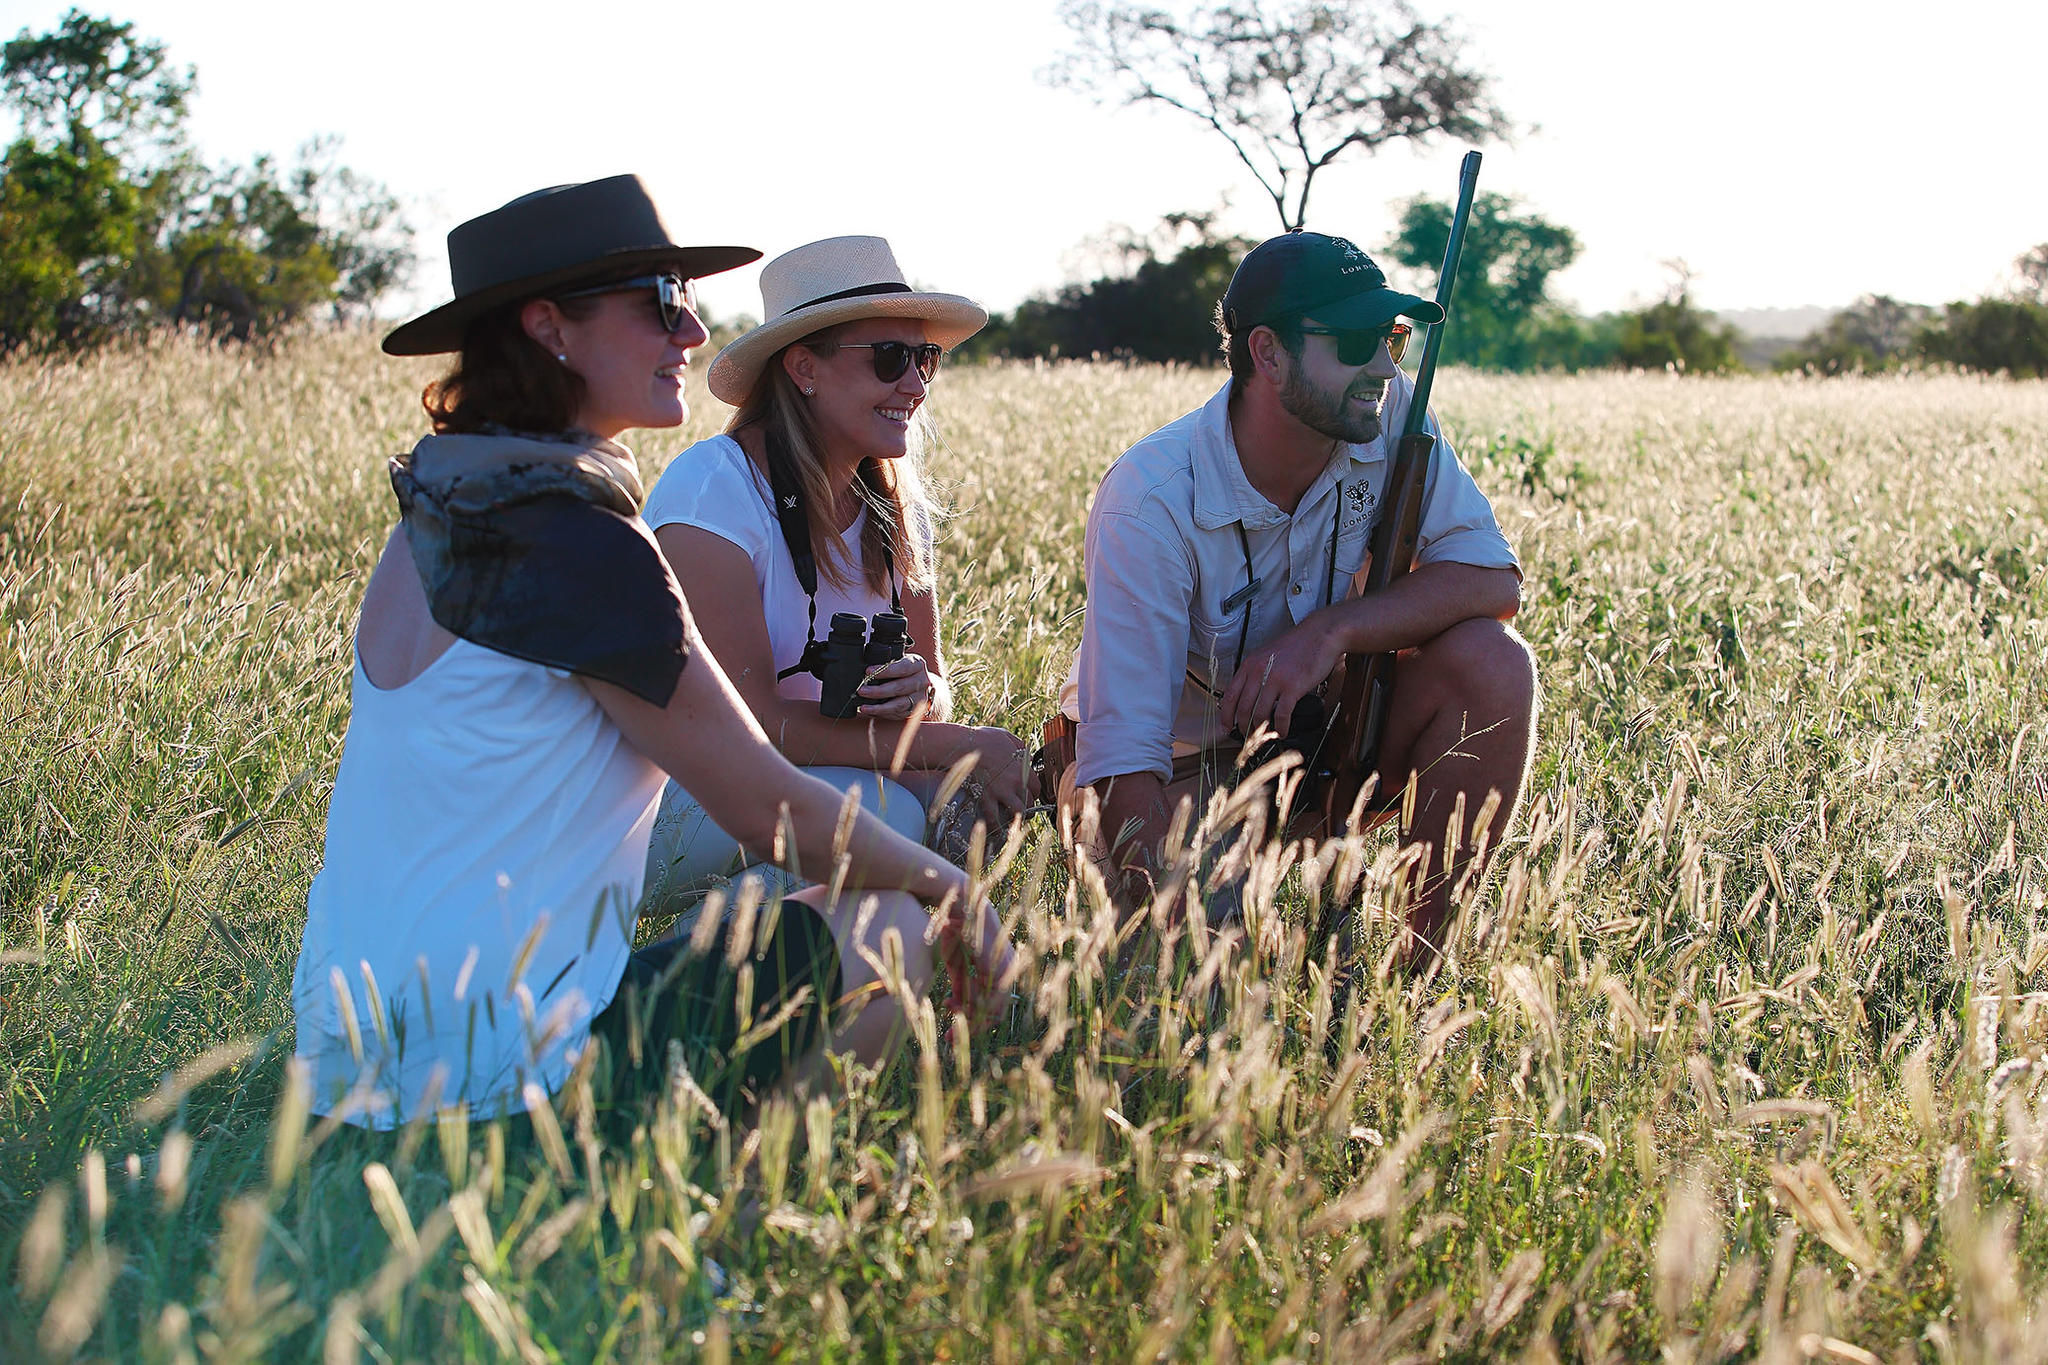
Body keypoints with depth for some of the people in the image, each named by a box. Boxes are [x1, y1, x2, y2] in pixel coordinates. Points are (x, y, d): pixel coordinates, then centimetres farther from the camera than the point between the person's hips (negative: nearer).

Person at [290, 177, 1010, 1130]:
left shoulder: (437, 516, 12)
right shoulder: (575, 540, -18)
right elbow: (767, 808, -10)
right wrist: (934, 877, 9)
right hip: (491, 1070, -10)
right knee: (897, 934, 1)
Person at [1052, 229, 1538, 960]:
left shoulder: (1390, 418, -13)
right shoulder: (1151, 498, -26)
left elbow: (1493, 578, -16)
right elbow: (1124, 753, -30)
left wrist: (1332, 632, -31)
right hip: (1184, 768, -4)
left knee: (1491, 661, -22)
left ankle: (1424, 954, -12)